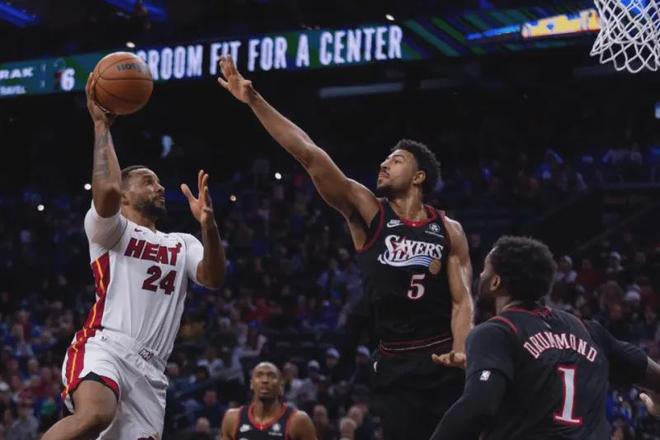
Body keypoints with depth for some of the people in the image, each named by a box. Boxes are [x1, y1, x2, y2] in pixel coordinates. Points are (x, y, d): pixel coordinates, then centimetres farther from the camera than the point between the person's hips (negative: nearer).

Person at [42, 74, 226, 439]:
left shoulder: (182, 245, 28)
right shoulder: (110, 228, 11)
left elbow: (213, 278, 7)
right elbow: (106, 190, -13)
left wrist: (208, 224, -10)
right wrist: (101, 125, -5)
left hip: (149, 368, 6)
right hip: (104, 347, -6)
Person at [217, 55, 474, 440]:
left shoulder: (448, 231, 3)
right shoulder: (367, 212, 1)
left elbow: (462, 299, 0)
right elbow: (309, 154, -6)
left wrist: (461, 351, -20)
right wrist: (254, 100, -13)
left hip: (443, 362, 0)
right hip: (395, 365, 1)